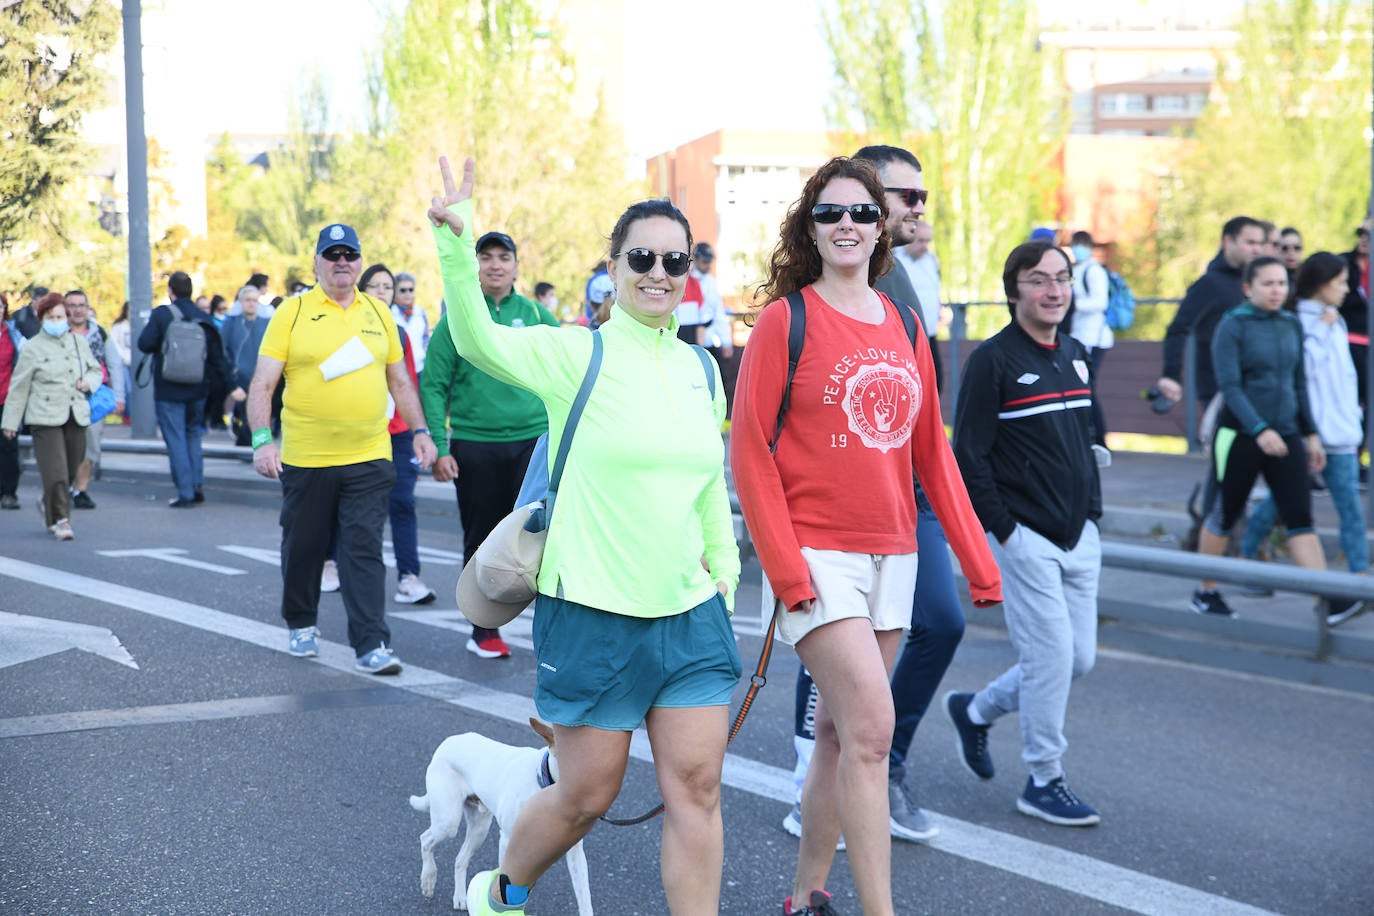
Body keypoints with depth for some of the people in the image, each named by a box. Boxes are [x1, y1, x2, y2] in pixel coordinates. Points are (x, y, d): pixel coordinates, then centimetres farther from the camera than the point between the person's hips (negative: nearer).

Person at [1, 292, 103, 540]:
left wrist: (88, 382, 1)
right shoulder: (32, 348, 1)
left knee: (71, 470, 9)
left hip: (76, 416, 4)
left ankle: (48, 503, 35)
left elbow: (95, 369, 25)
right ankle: (60, 519, -3)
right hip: (46, 417, -4)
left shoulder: (78, 342, 12)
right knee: (55, 471, -13)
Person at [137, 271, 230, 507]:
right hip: (197, 390, 4)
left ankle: (185, 493, -2)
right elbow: (217, 357, 3)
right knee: (193, 435, 19)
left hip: (168, 391, -4)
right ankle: (198, 485, 11)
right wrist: (220, 383, 10)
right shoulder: (204, 319, 3)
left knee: (175, 440, 0)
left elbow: (145, 343, -14)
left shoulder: (162, 314, -10)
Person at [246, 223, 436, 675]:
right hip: (305, 459, -1)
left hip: (369, 457, 1)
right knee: (303, 547, 13)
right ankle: (301, 625, 34)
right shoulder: (292, 312, -1)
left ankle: (372, 645, -4)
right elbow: (262, 383, -4)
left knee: (365, 550, -4)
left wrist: (420, 431, 10)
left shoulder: (378, 312, 9)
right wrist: (263, 440, -15)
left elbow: (399, 380, 16)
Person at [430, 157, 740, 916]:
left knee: (696, 789, 3)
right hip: (594, 615, -4)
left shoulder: (700, 370, 9)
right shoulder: (579, 355, -8)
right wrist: (455, 242, -39)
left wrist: (724, 571, 17)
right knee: (585, 796, 7)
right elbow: (479, 342, -26)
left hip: (691, 613, 5)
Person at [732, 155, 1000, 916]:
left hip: (892, 555, 6)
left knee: (841, 732, 12)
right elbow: (749, 450, -8)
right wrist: (784, 569, -15)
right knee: (871, 727, -13)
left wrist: (977, 559, 7)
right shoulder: (784, 320, -5)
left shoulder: (904, 326, 10)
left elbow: (931, 451, 12)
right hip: (818, 556, -5)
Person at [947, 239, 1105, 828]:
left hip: (1078, 536, 8)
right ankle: (1044, 781, 12)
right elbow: (969, 455, -12)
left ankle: (975, 711, 30)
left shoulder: (1076, 356, 13)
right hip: (1024, 537, -7)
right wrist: (1002, 530, -13)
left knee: (1079, 658, 9)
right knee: (1051, 656, -5)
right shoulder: (992, 360, -10)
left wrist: (1093, 513, 13)